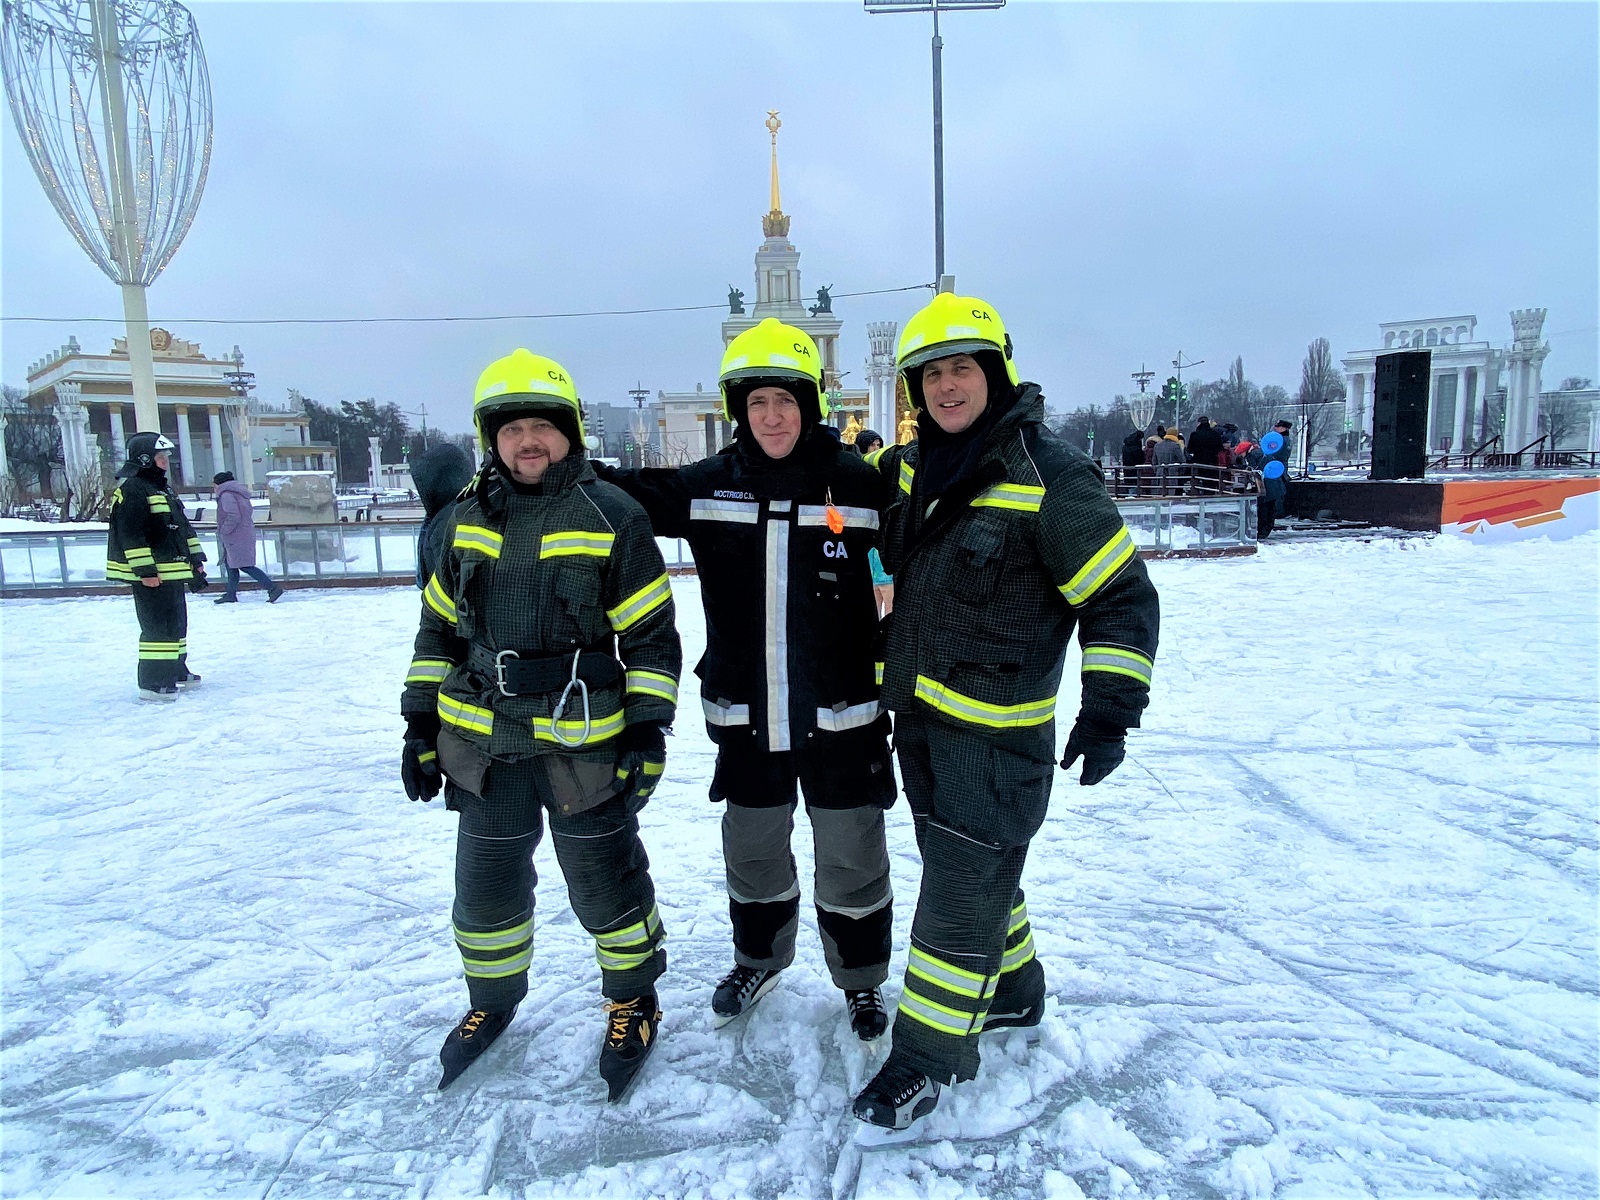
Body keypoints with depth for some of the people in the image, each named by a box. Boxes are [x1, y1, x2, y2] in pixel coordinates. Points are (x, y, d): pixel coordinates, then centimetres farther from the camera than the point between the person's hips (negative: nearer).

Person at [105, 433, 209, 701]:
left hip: (172, 572, 10)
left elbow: (183, 528, 25)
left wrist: (196, 559, 22)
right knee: (159, 626, -9)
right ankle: (153, 683, -5)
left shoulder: (163, 489, 19)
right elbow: (131, 534, -19)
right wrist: (145, 570, -22)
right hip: (151, 576, -10)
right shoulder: (131, 490, -13)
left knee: (177, 623, 18)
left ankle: (176, 672, 30)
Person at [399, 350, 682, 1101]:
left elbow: (652, 636, -7)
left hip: (585, 748, -4)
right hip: (483, 744, 5)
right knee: (486, 886, 19)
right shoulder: (468, 519, 6)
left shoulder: (612, 519, -8)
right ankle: (492, 1000, 44)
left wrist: (646, 731, -11)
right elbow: (439, 627, 13)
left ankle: (632, 1000, 34)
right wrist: (421, 724, 11)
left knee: (606, 884, 8)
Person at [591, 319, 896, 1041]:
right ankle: (758, 961, 46)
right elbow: (630, 495, 8)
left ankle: (860, 981, 36)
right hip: (745, 718, 3)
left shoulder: (856, 484, -8)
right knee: (752, 852, 19)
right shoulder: (708, 487, -2)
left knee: (850, 858, 12)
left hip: (840, 716, -2)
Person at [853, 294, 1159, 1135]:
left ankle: (929, 1056, 19)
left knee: (963, 890, 1)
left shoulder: (1050, 478, -17)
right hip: (919, 713, 8)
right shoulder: (913, 466, 5)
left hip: (995, 730, -7)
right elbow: (891, 551, 27)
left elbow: (1121, 598, -12)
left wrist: (1111, 707, -17)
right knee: (964, 866, 22)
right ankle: (1012, 994, 44)